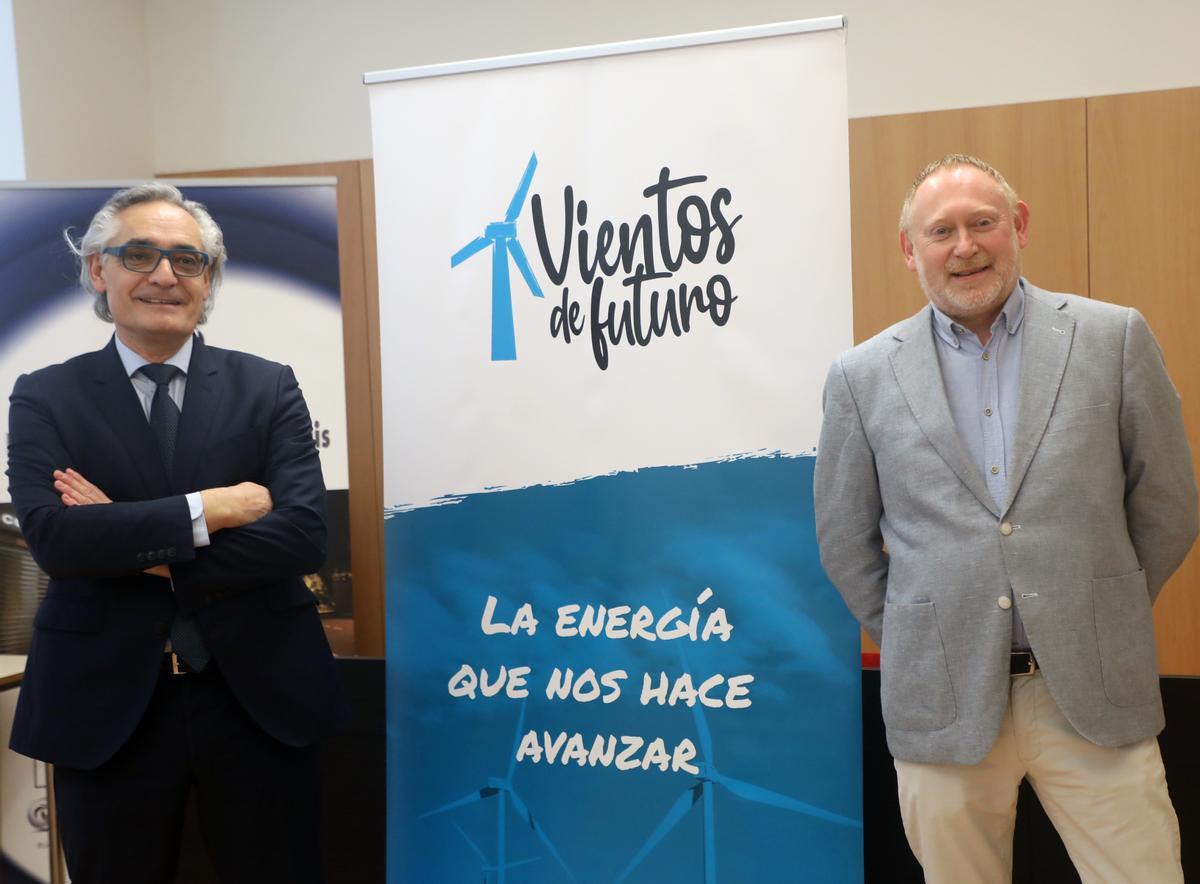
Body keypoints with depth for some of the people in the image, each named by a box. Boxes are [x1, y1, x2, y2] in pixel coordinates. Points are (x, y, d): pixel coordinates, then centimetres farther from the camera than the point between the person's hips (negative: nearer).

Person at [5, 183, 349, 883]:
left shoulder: (268, 387, 1)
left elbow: (304, 534, -12)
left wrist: (137, 547, -14)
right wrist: (209, 509, -18)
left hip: (260, 696, 1)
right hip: (105, 703, 0)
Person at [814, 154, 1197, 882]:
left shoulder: (1114, 338, 1)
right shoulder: (863, 376, 1)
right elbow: (845, 540, 9)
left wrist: (1104, 622, 12)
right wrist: (910, 641, 10)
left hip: (1095, 694, 0)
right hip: (943, 702, 0)